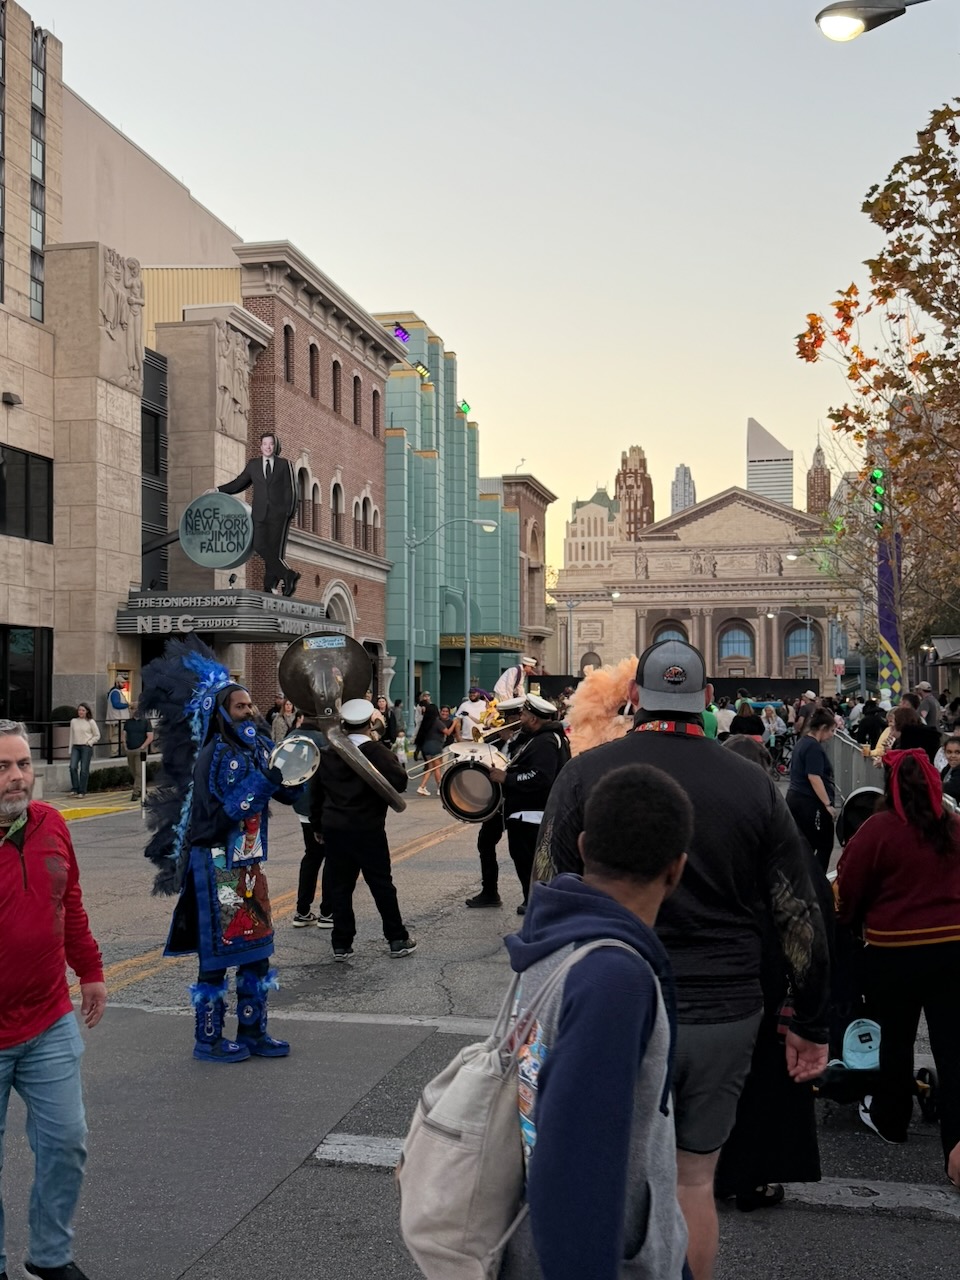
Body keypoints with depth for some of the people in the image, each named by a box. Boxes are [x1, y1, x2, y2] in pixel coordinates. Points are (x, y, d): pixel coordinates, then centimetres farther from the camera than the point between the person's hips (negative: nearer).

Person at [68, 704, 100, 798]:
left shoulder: (90, 722, 1)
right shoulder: (73, 721, 10)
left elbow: (97, 735, 6)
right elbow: (71, 736, 15)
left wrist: (89, 743, -7)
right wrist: (70, 750, 12)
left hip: (86, 747, -3)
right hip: (75, 747, 3)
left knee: (84, 769, -3)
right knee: (73, 767, -13)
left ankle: (82, 791, 4)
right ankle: (74, 788, -2)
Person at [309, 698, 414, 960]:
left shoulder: (327, 753, 5)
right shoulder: (377, 751, -9)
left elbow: (315, 791, 11)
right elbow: (399, 782, -19)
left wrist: (317, 825, 20)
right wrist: (394, 763, 1)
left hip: (333, 828, 3)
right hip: (368, 829, -3)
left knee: (339, 886, 8)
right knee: (381, 884, 6)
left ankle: (341, 944, 10)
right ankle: (398, 940, 11)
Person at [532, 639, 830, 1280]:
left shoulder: (585, 773, -6)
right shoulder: (755, 786, -2)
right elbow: (801, 916, 0)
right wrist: (810, 1025, 9)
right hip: (724, 1013, 2)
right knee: (694, 1181, 16)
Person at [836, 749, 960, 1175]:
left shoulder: (878, 829, -13)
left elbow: (847, 891, -5)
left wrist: (849, 918, 14)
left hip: (896, 951, -3)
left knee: (895, 1038, 14)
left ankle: (889, 1120, 32)